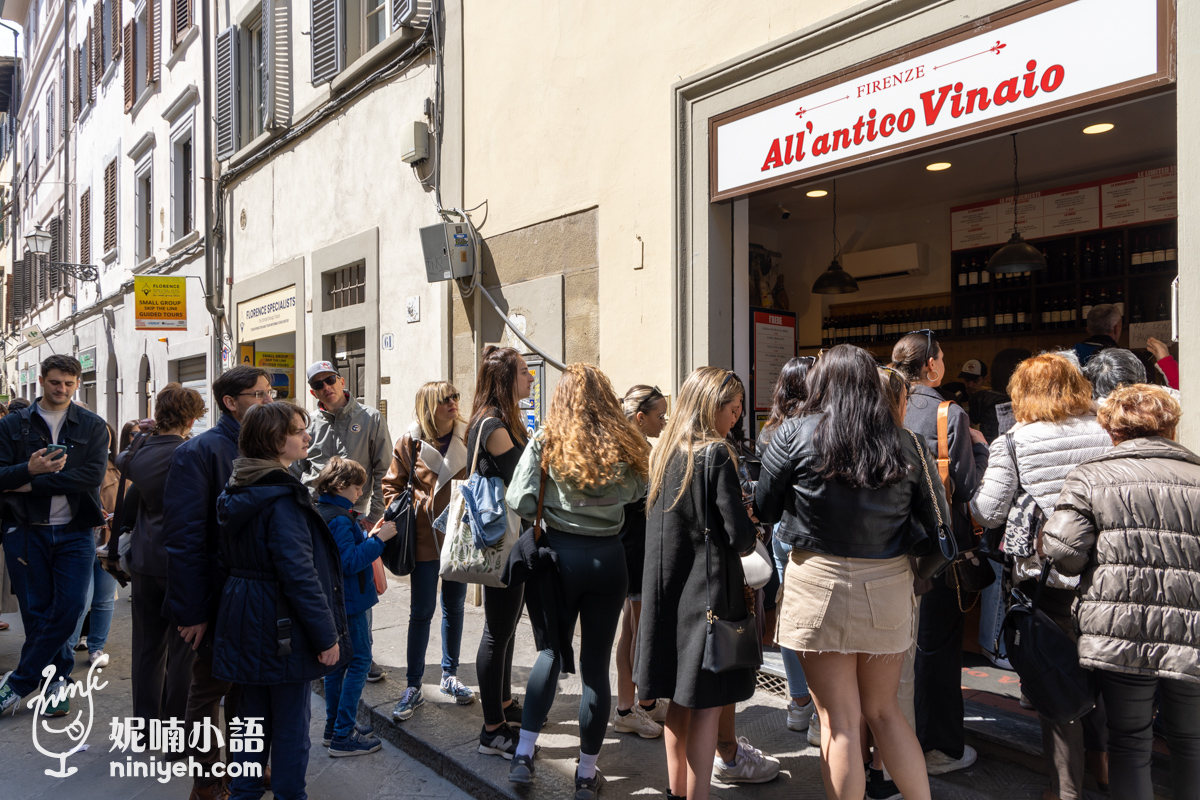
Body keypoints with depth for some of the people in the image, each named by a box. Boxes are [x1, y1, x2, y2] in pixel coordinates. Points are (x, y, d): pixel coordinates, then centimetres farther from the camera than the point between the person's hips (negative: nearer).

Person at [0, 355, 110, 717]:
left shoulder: (93, 427, 4)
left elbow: (93, 477, -10)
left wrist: (33, 484, -13)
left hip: (75, 533, 0)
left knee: (70, 606, -5)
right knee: (37, 611, 5)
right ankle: (57, 682, 20)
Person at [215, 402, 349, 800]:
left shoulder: (238, 491, 6)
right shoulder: (282, 497, -22)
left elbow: (229, 557, 14)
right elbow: (299, 572, -25)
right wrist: (326, 633, -20)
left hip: (245, 620, 9)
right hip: (282, 627, -9)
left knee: (253, 711, 20)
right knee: (291, 719, 5)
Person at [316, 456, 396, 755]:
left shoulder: (321, 512, 9)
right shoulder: (340, 519, -21)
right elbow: (349, 562, -25)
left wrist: (370, 536, 6)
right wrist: (378, 540, -22)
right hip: (349, 603, -10)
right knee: (359, 661, -2)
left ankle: (334, 728, 26)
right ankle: (343, 736, 1)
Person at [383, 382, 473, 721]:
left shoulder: (468, 438, -2)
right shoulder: (409, 443, -4)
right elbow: (392, 485, 6)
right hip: (425, 537, -2)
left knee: (454, 607, 15)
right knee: (421, 612, 2)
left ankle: (450, 676, 31)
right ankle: (413, 688, 13)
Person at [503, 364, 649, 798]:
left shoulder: (546, 442, -6)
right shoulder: (626, 445, -3)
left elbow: (520, 502, -10)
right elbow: (640, 491, 8)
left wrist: (547, 508, 9)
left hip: (559, 552, 0)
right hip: (608, 557, 0)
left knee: (551, 651, 17)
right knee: (596, 661, 9)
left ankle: (524, 754, 15)